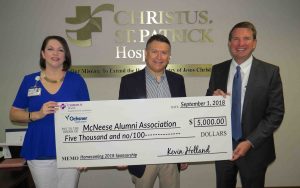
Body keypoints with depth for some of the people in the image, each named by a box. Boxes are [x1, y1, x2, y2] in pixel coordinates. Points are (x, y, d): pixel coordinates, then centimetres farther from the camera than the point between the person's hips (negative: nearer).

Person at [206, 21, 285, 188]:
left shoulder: (270, 72, -8)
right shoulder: (218, 70, 1)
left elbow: (276, 113, -9)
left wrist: (250, 142, -16)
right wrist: (213, 97, -15)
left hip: (254, 149, -2)